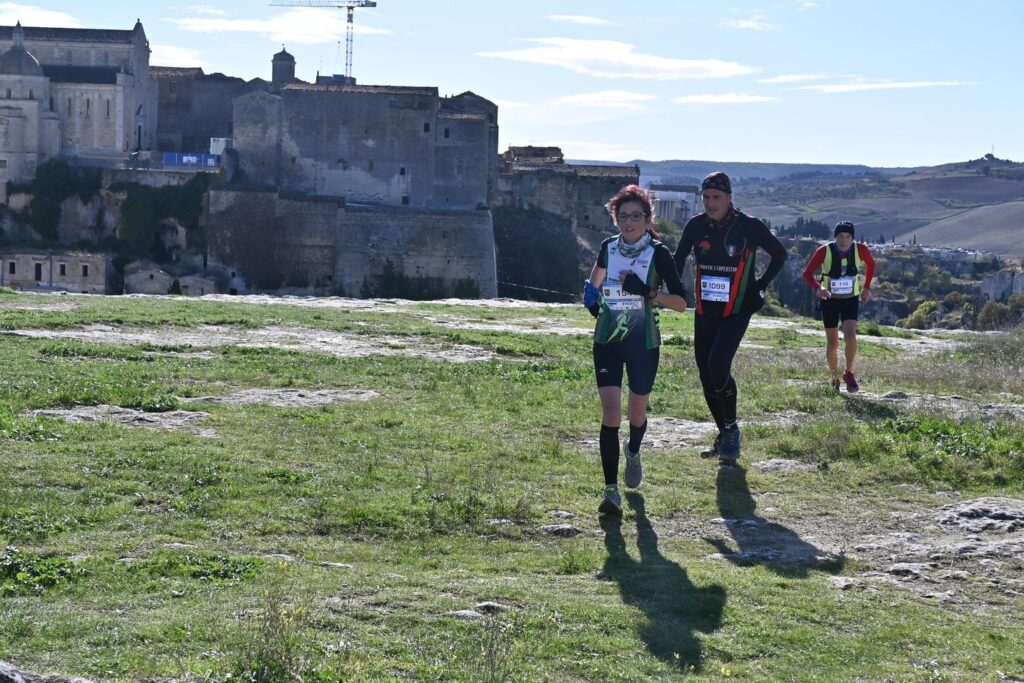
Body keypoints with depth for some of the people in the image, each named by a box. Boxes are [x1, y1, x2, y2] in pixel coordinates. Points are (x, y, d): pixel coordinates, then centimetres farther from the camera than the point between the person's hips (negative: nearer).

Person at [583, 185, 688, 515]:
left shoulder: (658, 253, -8)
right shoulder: (608, 247, 3)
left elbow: (681, 303, -12)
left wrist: (648, 291, -25)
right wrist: (592, 296, 6)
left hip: (644, 344, -1)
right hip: (607, 342, 1)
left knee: (636, 413, 15)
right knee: (610, 413, -13)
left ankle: (633, 453, 50)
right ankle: (611, 490, -14)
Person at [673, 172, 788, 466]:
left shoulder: (749, 226, -11)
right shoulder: (696, 225, -1)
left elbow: (779, 254, 3)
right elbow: (678, 260, 12)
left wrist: (760, 286, -3)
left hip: (736, 312, -5)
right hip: (704, 312, 5)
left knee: (717, 368, -22)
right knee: (706, 376, 7)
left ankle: (732, 430, -3)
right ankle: (724, 436, 23)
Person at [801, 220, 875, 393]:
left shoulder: (861, 250, -14)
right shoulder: (825, 251, -19)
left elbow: (871, 264, 8)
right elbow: (807, 273, -13)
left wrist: (867, 288, 4)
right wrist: (817, 288, -32)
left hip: (851, 300, 0)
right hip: (829, 300, 0)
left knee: (850, 336, -21)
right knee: (832, 343, 4)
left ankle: (849, 373, 0)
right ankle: (834, 378, 27)